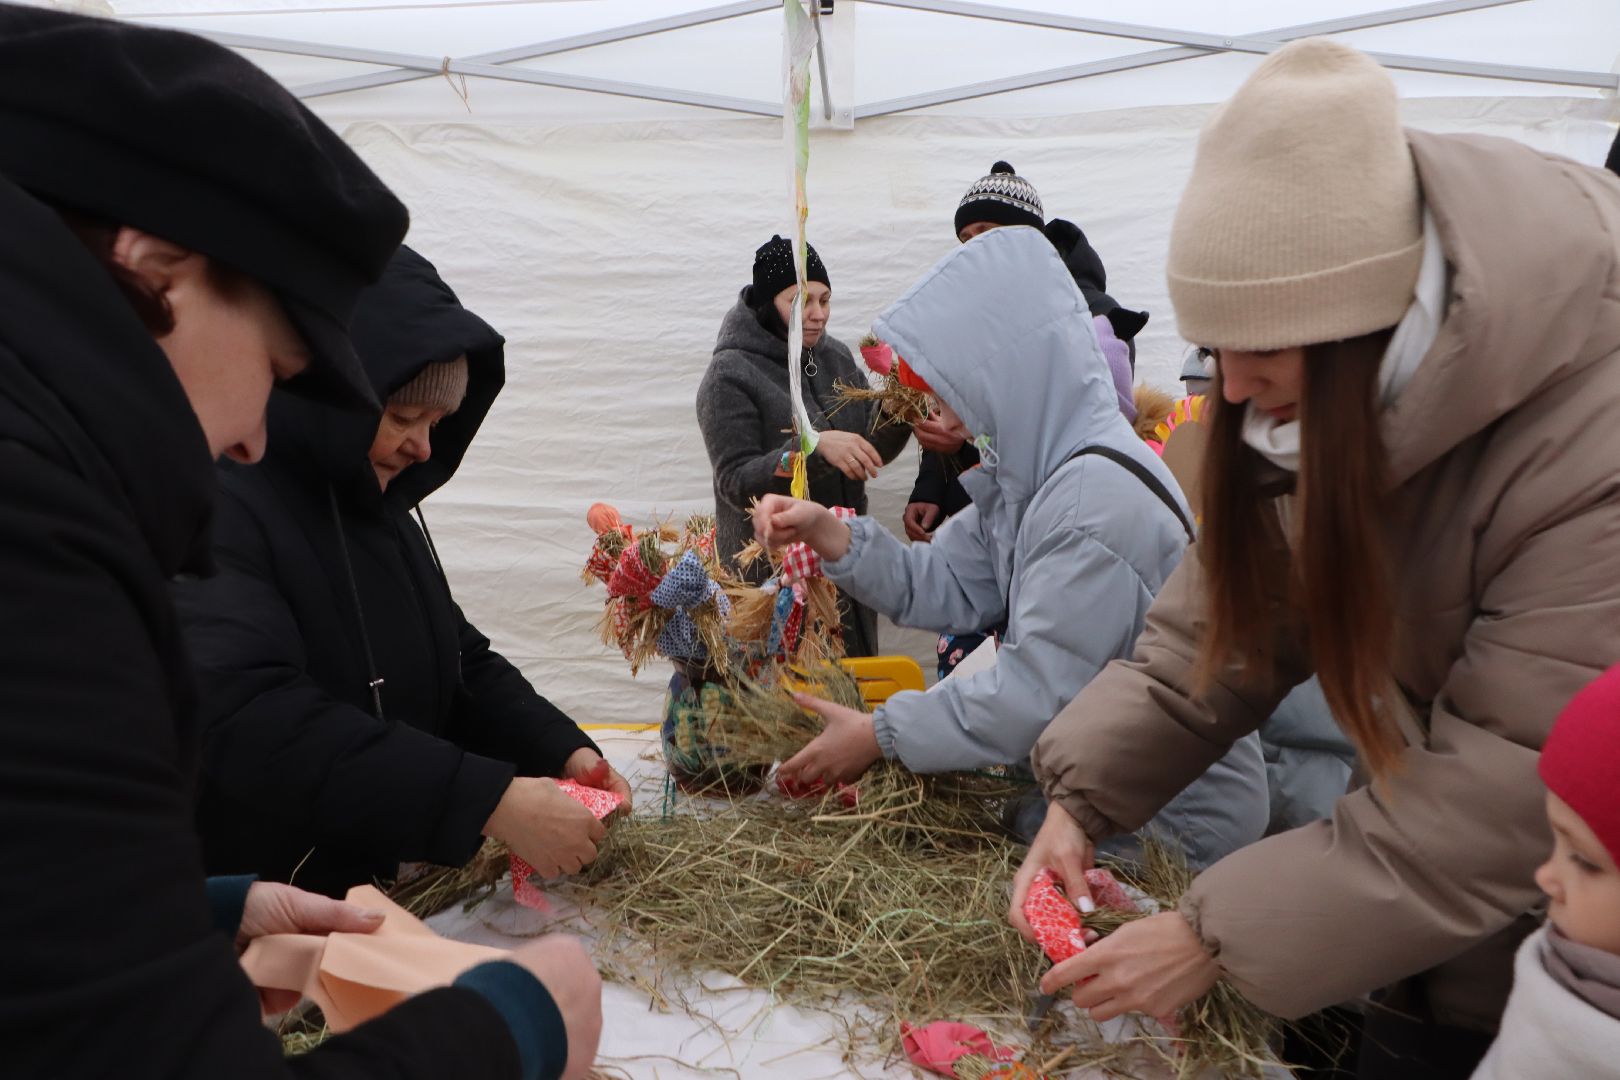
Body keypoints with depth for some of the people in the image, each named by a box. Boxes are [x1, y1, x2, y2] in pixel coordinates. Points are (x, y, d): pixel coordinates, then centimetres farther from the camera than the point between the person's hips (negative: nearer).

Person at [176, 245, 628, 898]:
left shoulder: (375, 510, 10)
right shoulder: (213, 507, -17)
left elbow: (462, 663, 12)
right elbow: (250, 721, -29)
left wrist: (561, 750, -5)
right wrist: (492, 802, -31)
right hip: (250, 916, -7)